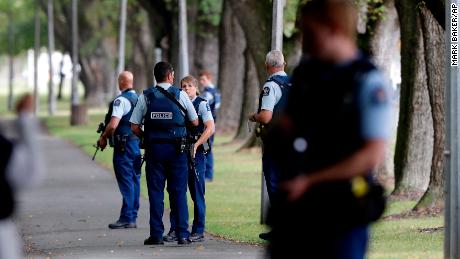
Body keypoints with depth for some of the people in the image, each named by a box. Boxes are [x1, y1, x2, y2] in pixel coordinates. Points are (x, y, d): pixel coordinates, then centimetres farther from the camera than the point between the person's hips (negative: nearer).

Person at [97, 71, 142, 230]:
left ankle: (126, 218, -7)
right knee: (135, 180, 11)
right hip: (137, 143, 8)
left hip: (124, 145, -8)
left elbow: (113, 124, -21)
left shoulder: (121, 100, -15)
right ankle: (132, 217, 16)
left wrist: (103, 138, -7)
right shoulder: (139, 99, 12)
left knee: (126, 182, -7)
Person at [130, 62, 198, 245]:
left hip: (154, 148, 1)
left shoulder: (145, 97, 2)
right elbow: (195, 122, 6)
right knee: (179, 192, 3)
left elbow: (134, 126, -1)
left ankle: (156, 235, 2)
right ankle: (182, 235, -1)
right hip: (176, 148, -1)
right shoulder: (180, 95, -1)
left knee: (155, 192, 4)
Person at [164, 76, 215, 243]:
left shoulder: (202, 104, -3)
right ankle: (175, 229, 8)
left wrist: (196, 145, -17)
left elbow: (210, 128, -10)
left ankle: (198, 231, 4)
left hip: (196, 153, -5)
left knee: (197, 193, -1)